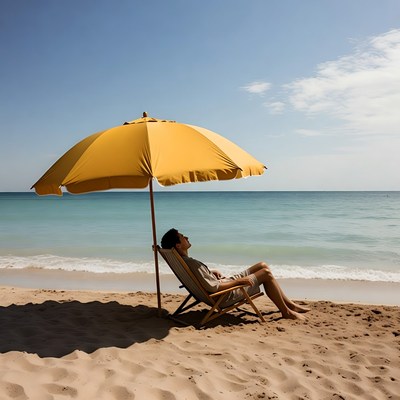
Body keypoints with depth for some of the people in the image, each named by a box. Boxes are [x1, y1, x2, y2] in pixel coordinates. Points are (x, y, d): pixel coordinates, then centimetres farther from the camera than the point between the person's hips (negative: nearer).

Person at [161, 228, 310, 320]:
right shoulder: (191, 263, -27)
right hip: (226, 295, -10)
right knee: (266, 273, -10)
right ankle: (286, 312, 6)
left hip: (224, 283, 10)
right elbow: (213, 287, -29)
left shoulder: (182, 260, 4)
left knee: (263, 265, 9)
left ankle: (290, 304, 16)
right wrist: (239, 280, -20)